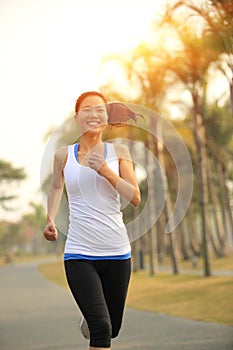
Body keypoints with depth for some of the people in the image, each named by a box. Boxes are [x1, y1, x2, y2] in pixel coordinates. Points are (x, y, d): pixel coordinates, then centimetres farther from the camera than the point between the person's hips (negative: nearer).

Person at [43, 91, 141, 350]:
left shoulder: (118, 151, 1)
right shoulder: (63, 155, 2)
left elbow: (135, 198, -3)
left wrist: (107, 172, -14)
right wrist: (50, 219, 10)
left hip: (117, 252, 2)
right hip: (79, 253, -2)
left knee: (112, 329, 17)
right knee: (101, 329, -18)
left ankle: (89, 320, 49)